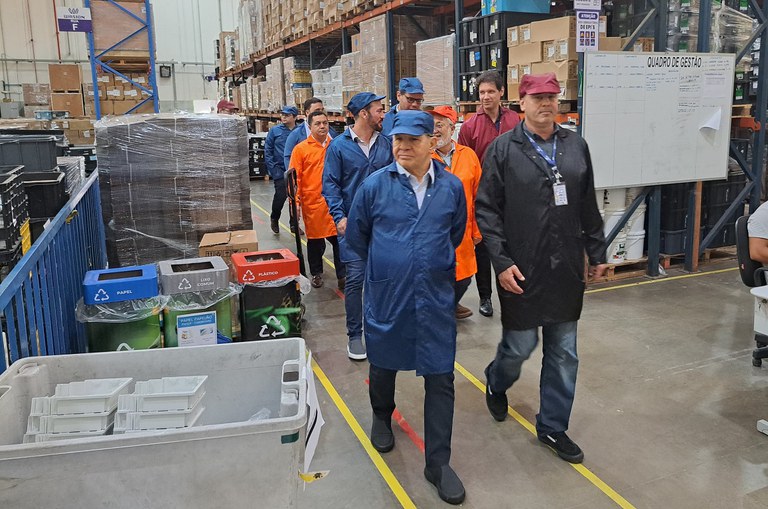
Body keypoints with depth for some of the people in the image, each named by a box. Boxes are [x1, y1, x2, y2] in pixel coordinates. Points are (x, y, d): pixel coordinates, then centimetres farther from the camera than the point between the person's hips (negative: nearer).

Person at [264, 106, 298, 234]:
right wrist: (274, 170, -6)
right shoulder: (275, 131, 0)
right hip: (280, 170, -1)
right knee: (281, 195, -9)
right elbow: (267, 151, 2)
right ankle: (274, 219, 18)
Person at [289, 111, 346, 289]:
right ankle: (316, 273, 29)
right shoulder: (301, 149, -1)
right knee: (315, 240, 12)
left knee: (339, 238, 1)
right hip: (313, 203, -1)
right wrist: (295, 201, -9)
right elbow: (295, 177, -2)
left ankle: (342, 276, 11)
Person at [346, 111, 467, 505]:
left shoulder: (452, 187, -3)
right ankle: (382, 418, 50)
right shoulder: (375, 185, -8)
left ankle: (438, 463, 15)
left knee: (440, 379, 1)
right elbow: (356, 236, 6)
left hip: (435, 297, 1)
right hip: (386, 295, 0)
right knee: (383, 365, 19)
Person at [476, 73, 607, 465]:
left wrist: (597, 252, 12)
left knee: (564, 353, 10)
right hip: (522, 270, -4)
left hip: (566, 269, 4)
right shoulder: (503, 149, -6)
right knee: (520, 344, 7)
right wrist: (501, 262, -13)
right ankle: (495, 384, 42)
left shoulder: (576, 146, 7)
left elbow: (588, 206, 12)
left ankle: (553, 426, 27)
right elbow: (486, 209, -8)